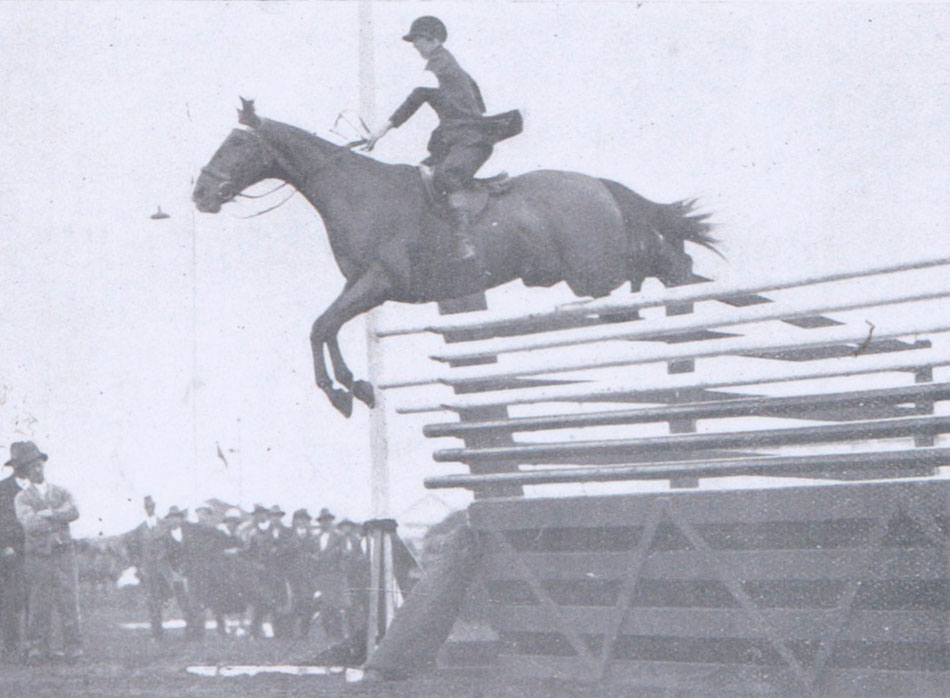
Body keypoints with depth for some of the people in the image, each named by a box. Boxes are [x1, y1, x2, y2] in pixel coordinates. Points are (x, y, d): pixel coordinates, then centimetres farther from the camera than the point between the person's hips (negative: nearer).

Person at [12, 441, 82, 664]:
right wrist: (59, 518, -8)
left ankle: (73, 646, -3)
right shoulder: (22, 498, 6)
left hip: (63, 554, 1)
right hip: (37, 557, -1)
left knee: (68, 600, -5)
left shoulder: (62, 493, 13)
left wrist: (48, 514, -11)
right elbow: (30, 524, -11)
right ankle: (37, 648, 3)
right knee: (38, 605, -2)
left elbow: (73, 512, -6)